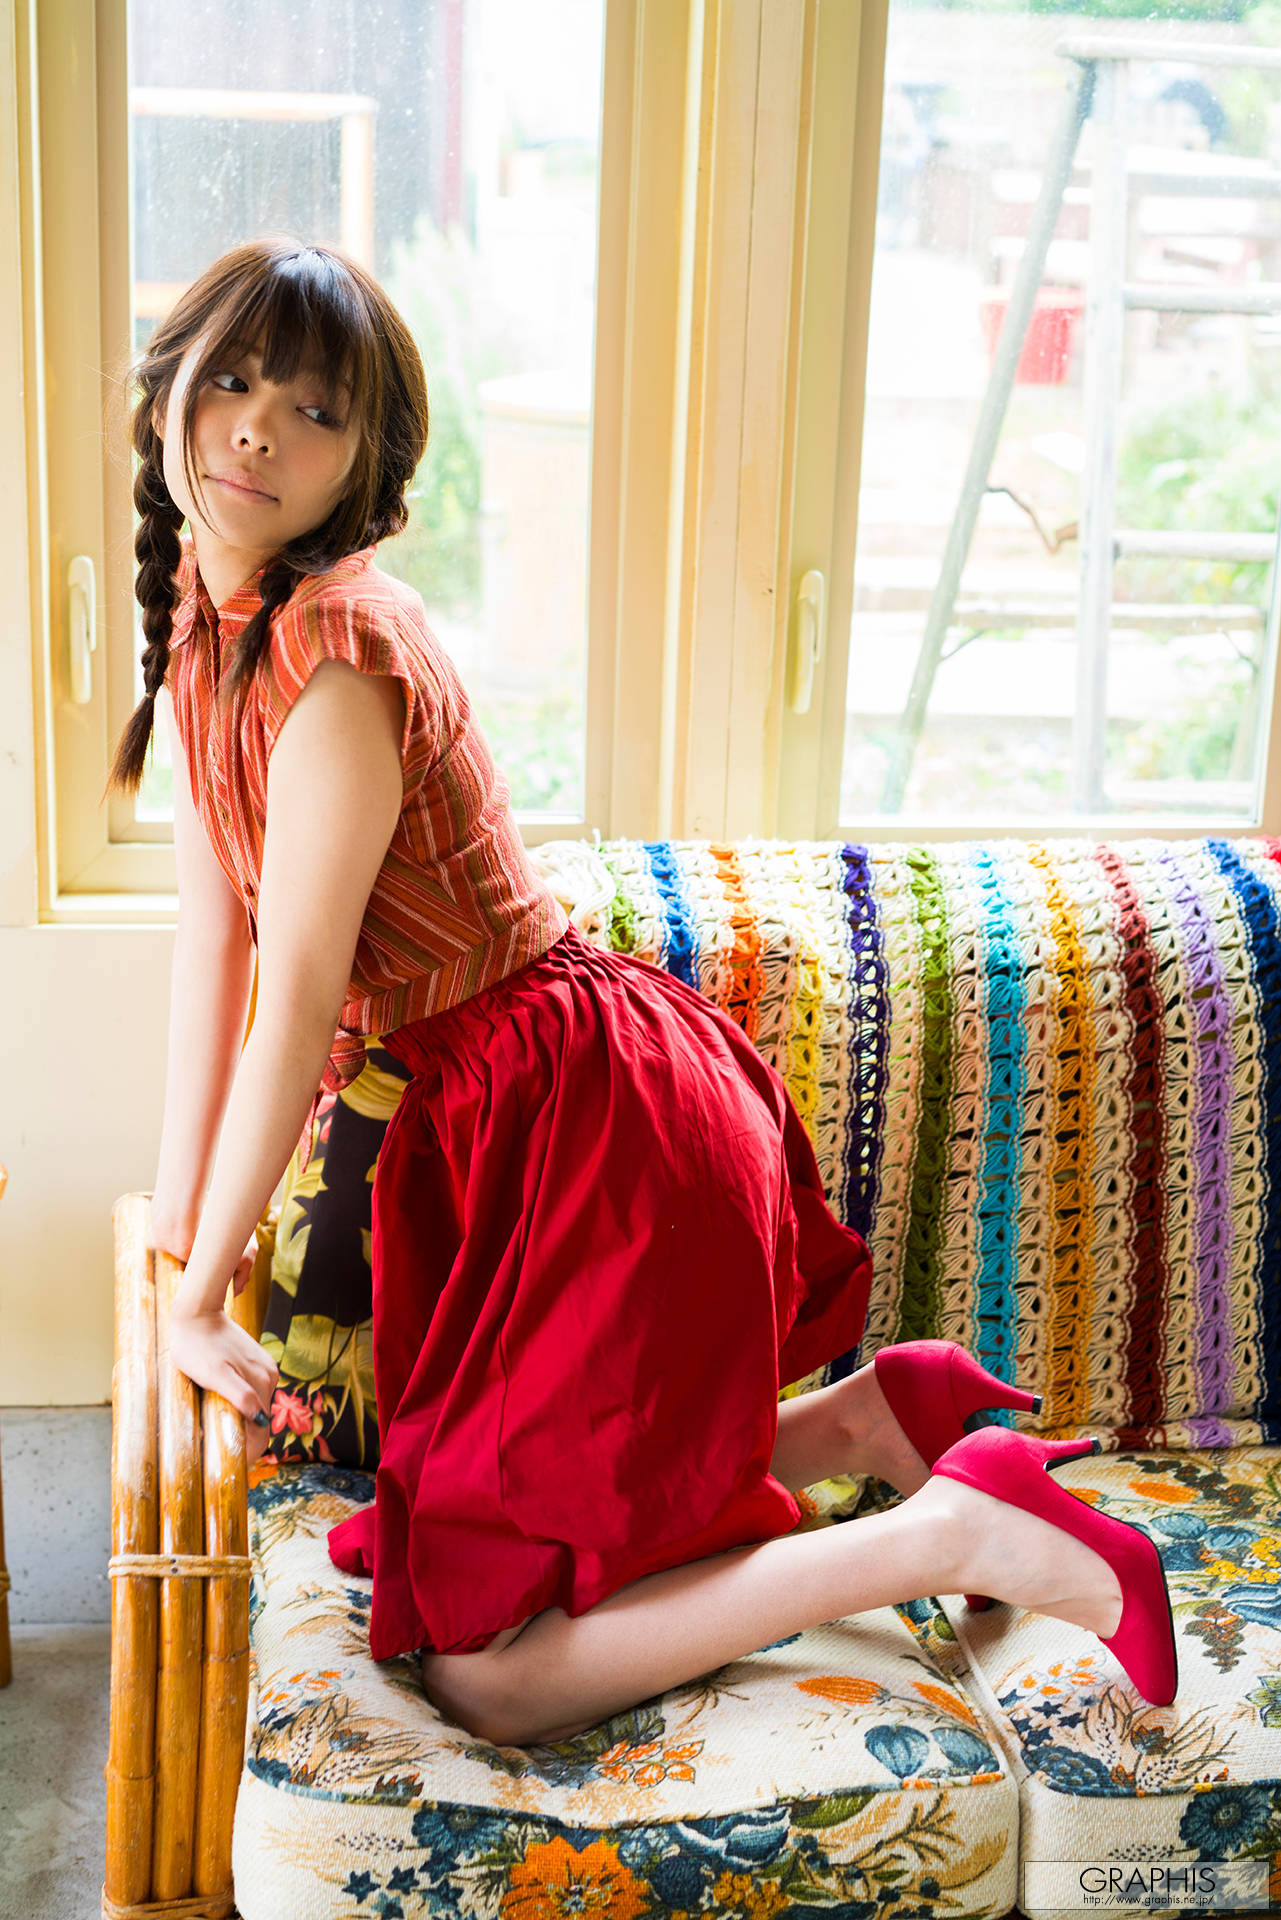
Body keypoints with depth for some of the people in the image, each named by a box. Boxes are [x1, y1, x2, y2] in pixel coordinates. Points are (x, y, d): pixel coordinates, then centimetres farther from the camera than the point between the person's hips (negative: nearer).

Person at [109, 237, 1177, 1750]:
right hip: (498, 1113, 9)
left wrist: (205, 1298, -11)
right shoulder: (204, 608, 8)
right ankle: (863, 1416, 24)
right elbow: (212, 924, 11)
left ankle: (953, 1533, -5)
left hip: (594, 1124, -9)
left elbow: (299, 991, -19)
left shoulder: (338, 643, -22)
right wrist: (176, 1217, 11)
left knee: (489, 1673, -11)